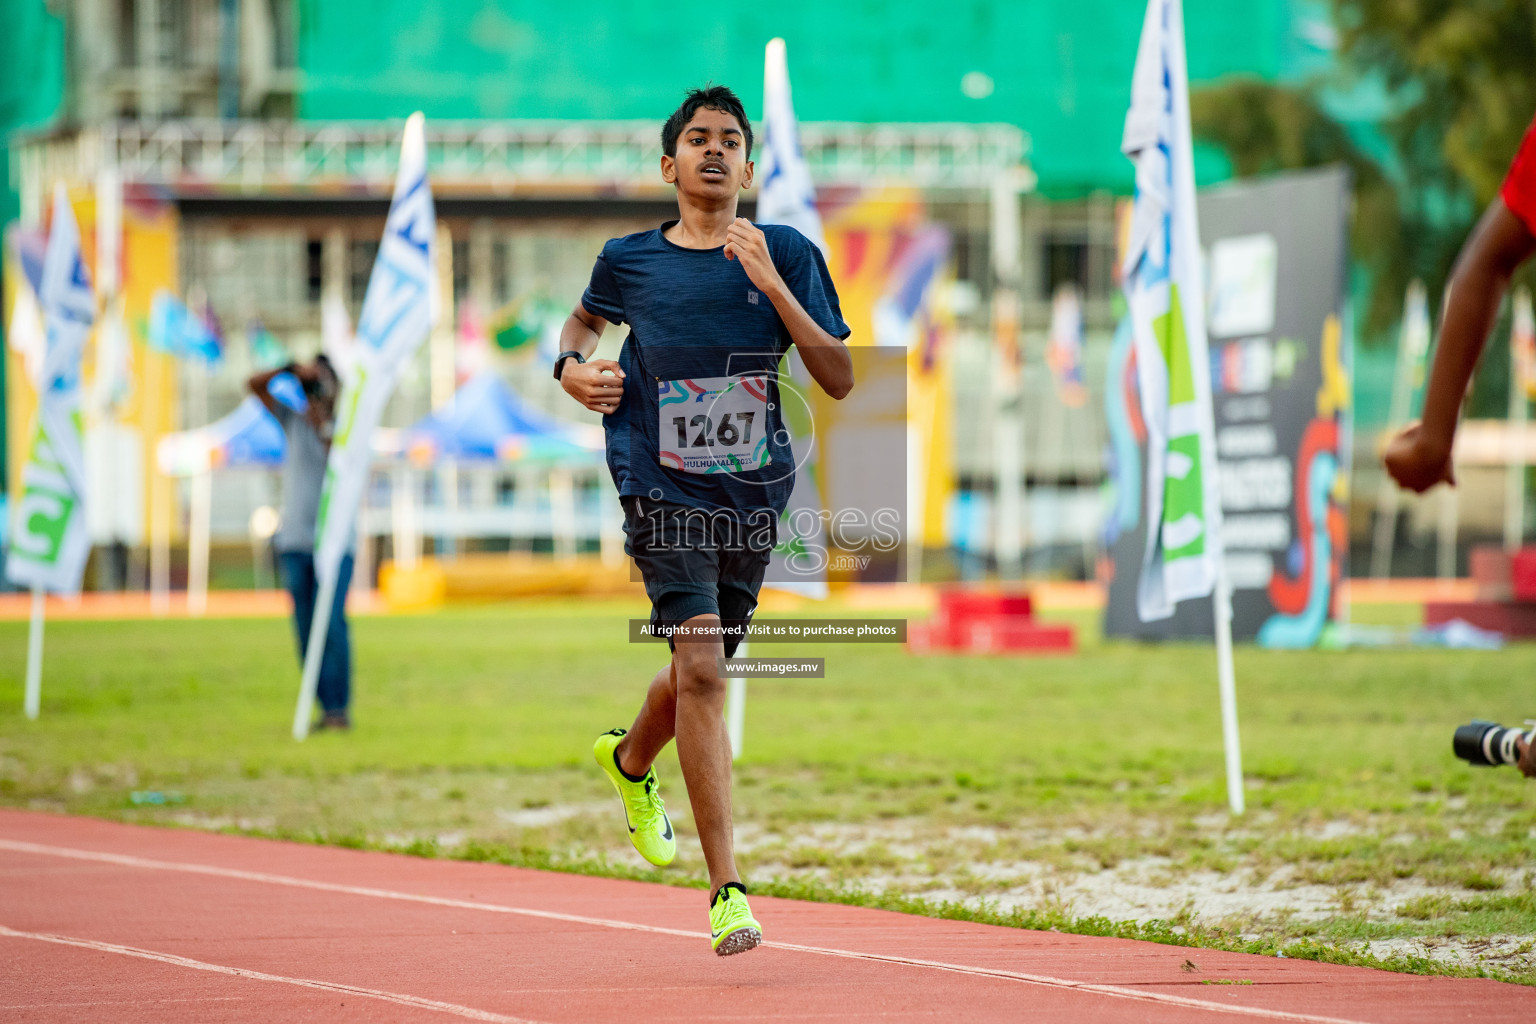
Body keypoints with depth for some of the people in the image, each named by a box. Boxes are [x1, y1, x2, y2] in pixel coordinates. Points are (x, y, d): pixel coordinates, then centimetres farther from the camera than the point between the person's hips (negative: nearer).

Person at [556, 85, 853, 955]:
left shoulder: (787, 255, -1)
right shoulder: (630, 261, 1)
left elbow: (840, 379, -6)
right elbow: (586, 318, 25)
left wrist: (772, 287, -16)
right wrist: (574, 365, 2)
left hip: (754, 492, 2)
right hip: (665, 492, -2)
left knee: (702, 668, 16)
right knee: (700, 669, -17)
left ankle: (630, 761, 53)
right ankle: (728, 891, -17)